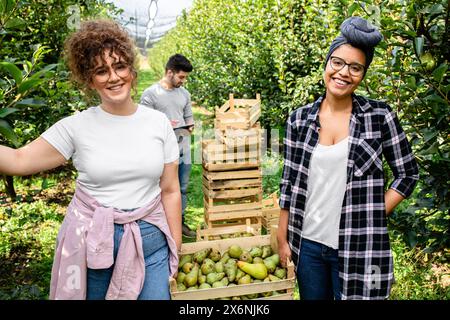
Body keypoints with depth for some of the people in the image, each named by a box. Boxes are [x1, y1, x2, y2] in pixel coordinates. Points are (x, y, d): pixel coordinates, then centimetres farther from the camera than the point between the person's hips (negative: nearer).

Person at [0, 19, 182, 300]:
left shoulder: (159, 123, -2)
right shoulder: (76, 127, -5)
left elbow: (170, 191, 1)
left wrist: (176, 249, 4)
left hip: (150, 243, 1)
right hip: (90, 245, 0)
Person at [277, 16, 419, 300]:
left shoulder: (380, 116, -6)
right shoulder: (299, 119, -1)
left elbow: (408, 173, 2)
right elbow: (289, 183, 4)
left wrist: (375, 216, -6)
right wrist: (282, 239, 4)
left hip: (358, 248, -2)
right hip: (307, 243, 2)